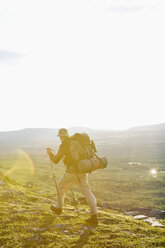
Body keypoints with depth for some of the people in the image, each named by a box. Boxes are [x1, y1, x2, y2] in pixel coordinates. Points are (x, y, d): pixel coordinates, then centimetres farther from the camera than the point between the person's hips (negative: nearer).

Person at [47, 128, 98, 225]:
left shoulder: (63, 145, -6)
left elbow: (56, 160, -1)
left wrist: (50, 153, 20)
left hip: (72, 172, -5)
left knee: (61, 186, 21)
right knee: (87, 192, 3)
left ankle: (58, 207, 38)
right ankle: (94, 216, -9)